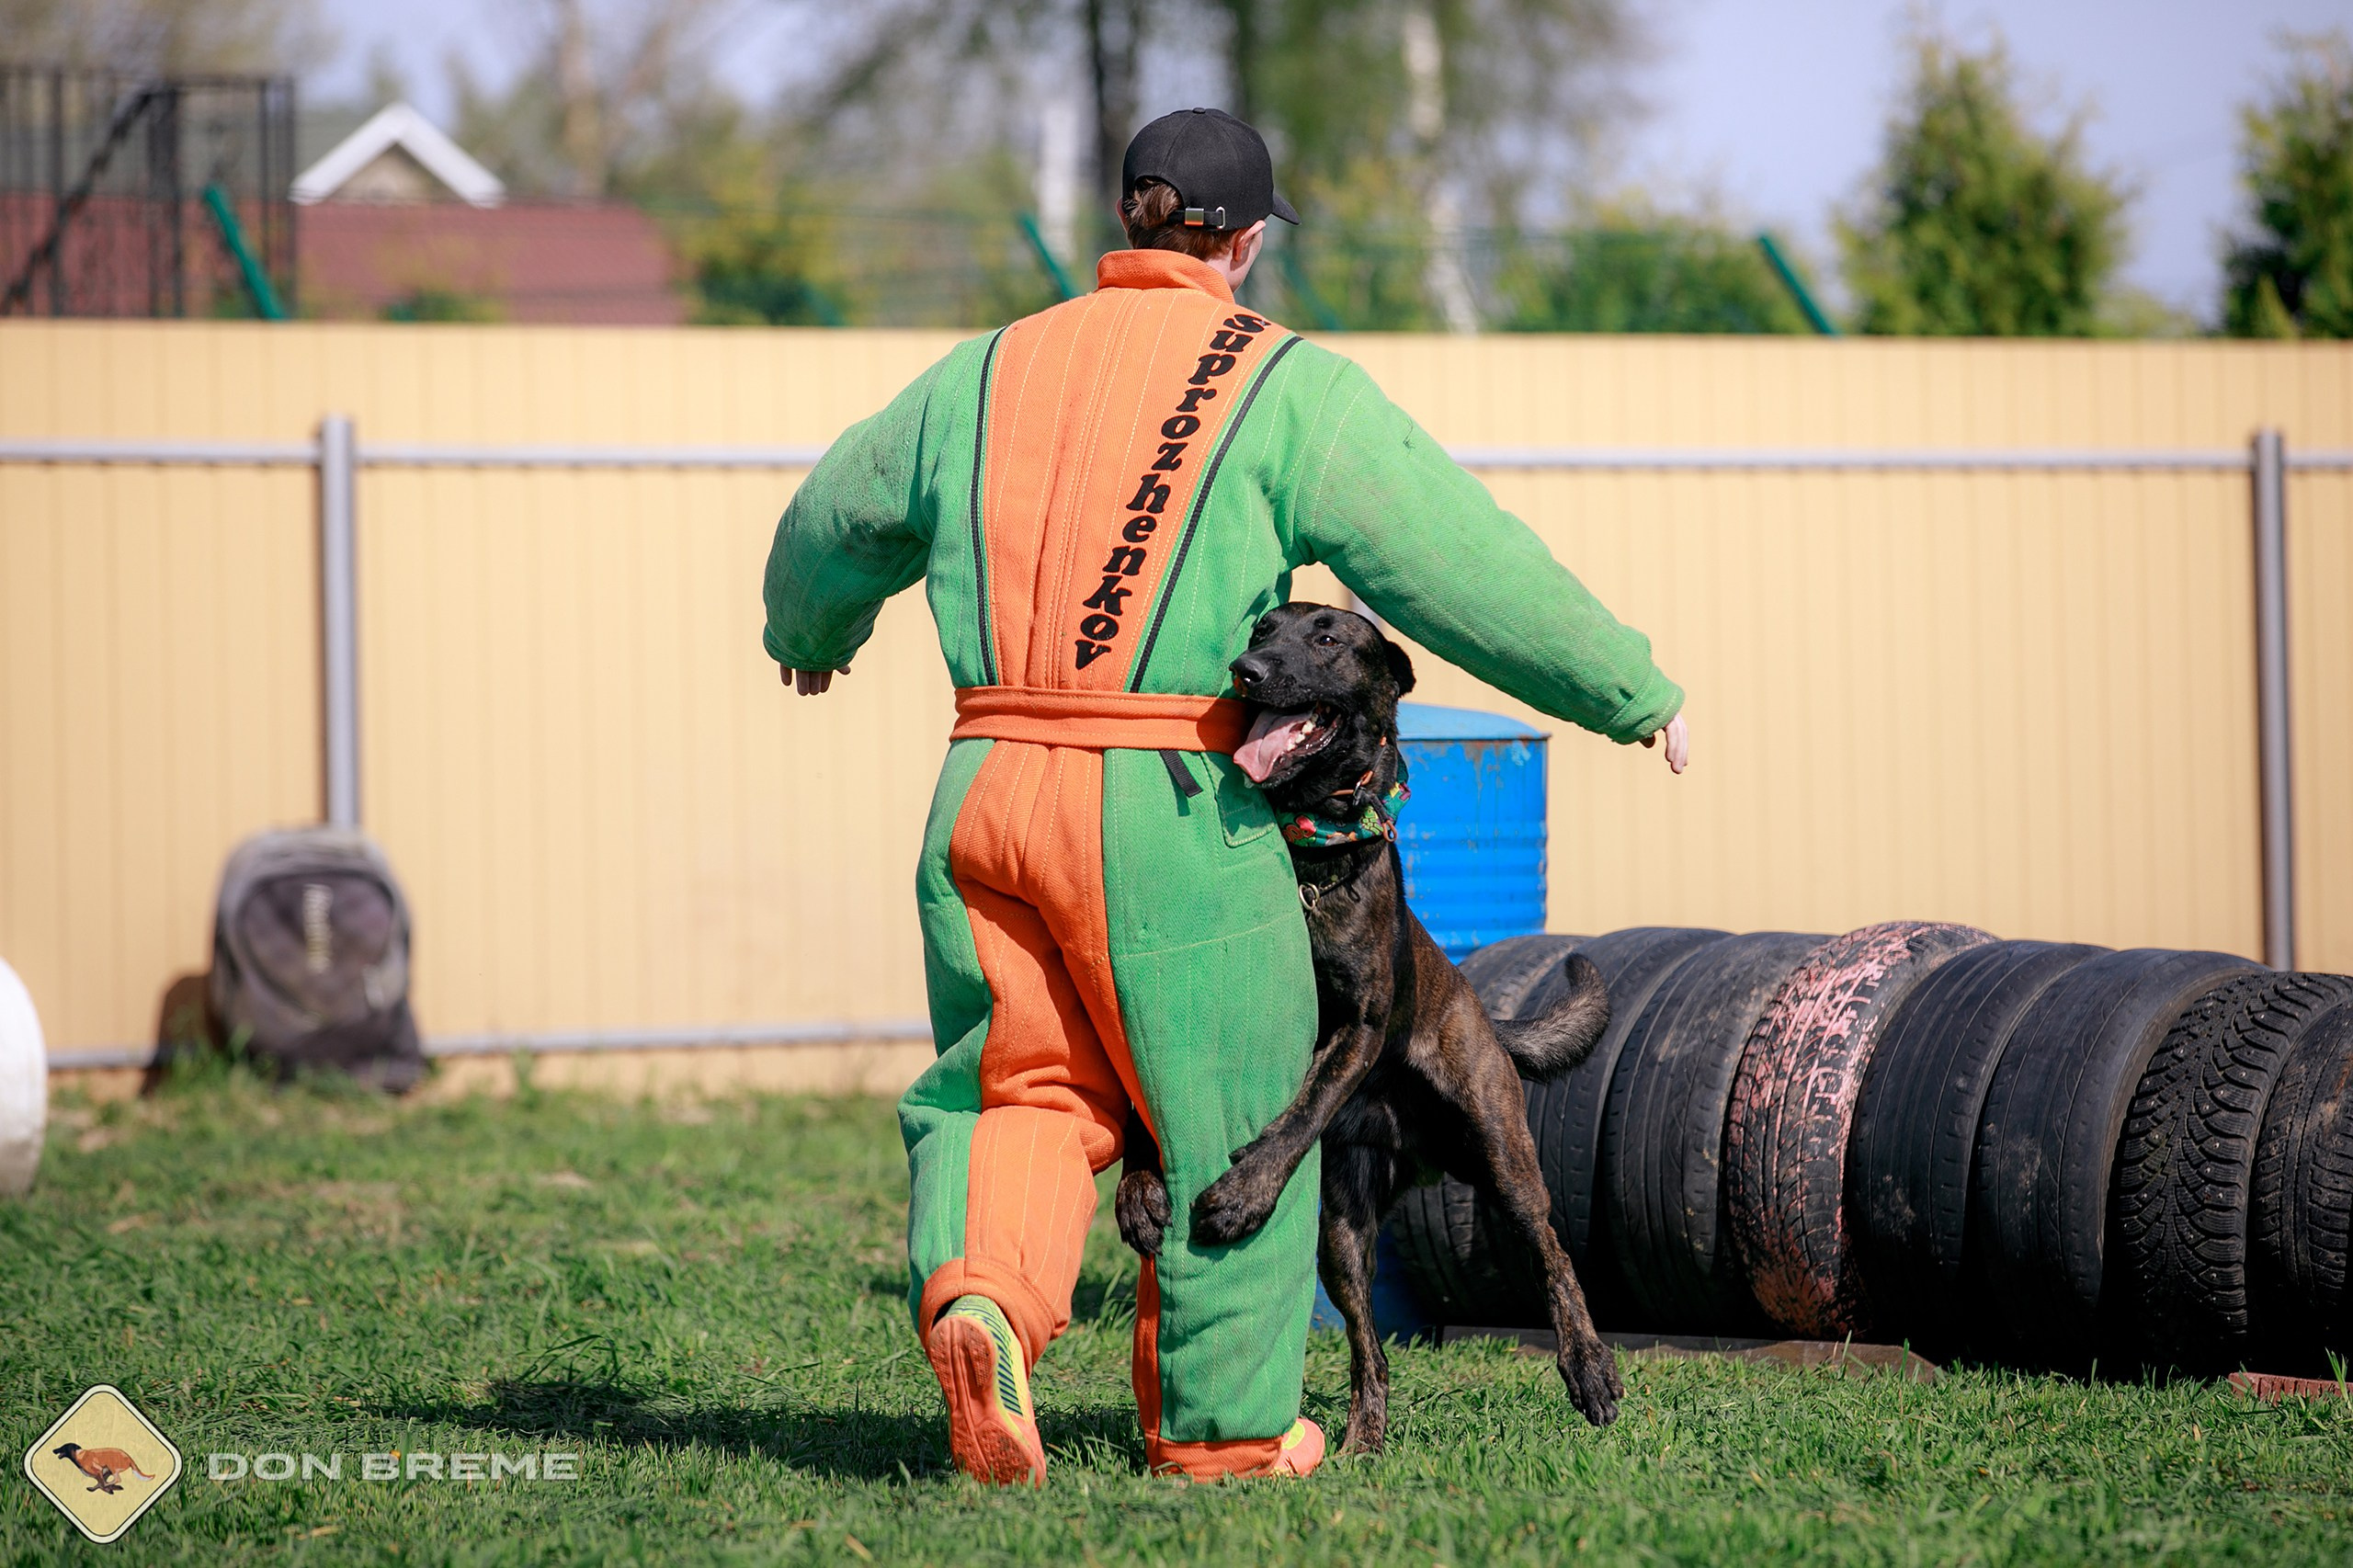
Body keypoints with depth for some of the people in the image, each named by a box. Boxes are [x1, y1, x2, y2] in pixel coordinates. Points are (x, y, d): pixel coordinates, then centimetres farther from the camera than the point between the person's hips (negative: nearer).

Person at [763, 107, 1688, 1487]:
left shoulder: (987, 373, 13)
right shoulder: (1285, 387, -3)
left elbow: (832, 525, 28)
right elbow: (1463, 559, -6)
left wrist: (814, 628, 51)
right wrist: (1632, 687, 4)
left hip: (990, 787, 4)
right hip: (1170, 805, -4)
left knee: (1018, 1088, 14)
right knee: (1228, 1113, 11)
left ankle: (980, 1290, -15)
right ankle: (1221, 1417, 20)